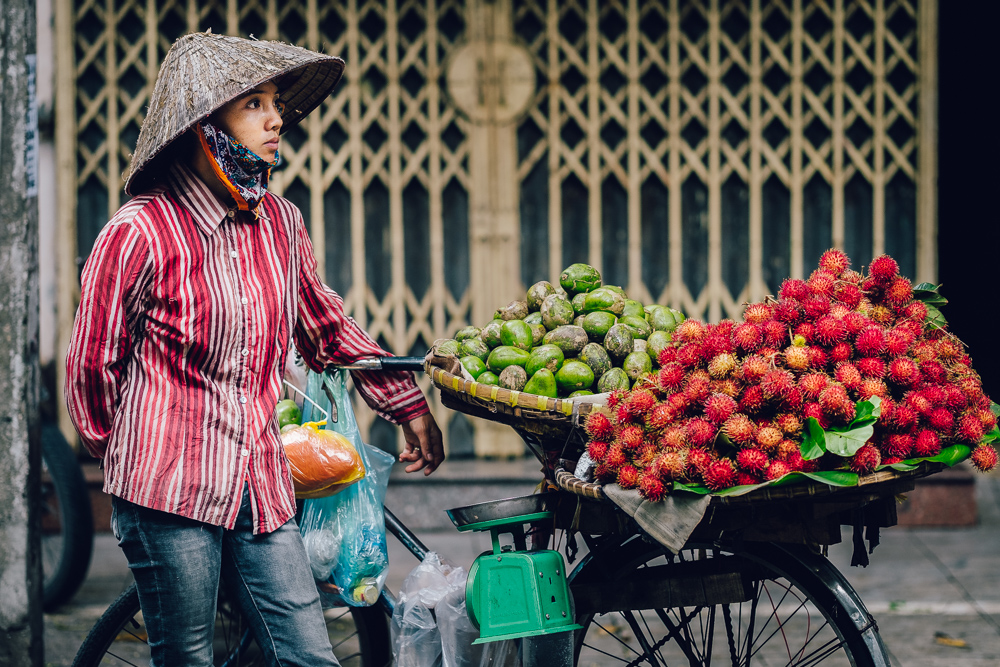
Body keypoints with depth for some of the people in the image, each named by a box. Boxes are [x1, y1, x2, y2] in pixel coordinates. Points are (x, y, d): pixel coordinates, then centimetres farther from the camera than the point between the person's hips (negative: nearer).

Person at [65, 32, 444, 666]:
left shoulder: (279, 221, 8)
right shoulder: (139, 232, -10)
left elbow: (326, 324, 23)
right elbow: (92, 365, 0)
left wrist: (408, 404, 25)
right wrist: (118, 450, 12)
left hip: (263, 488, 5)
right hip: (169, 493, -5)